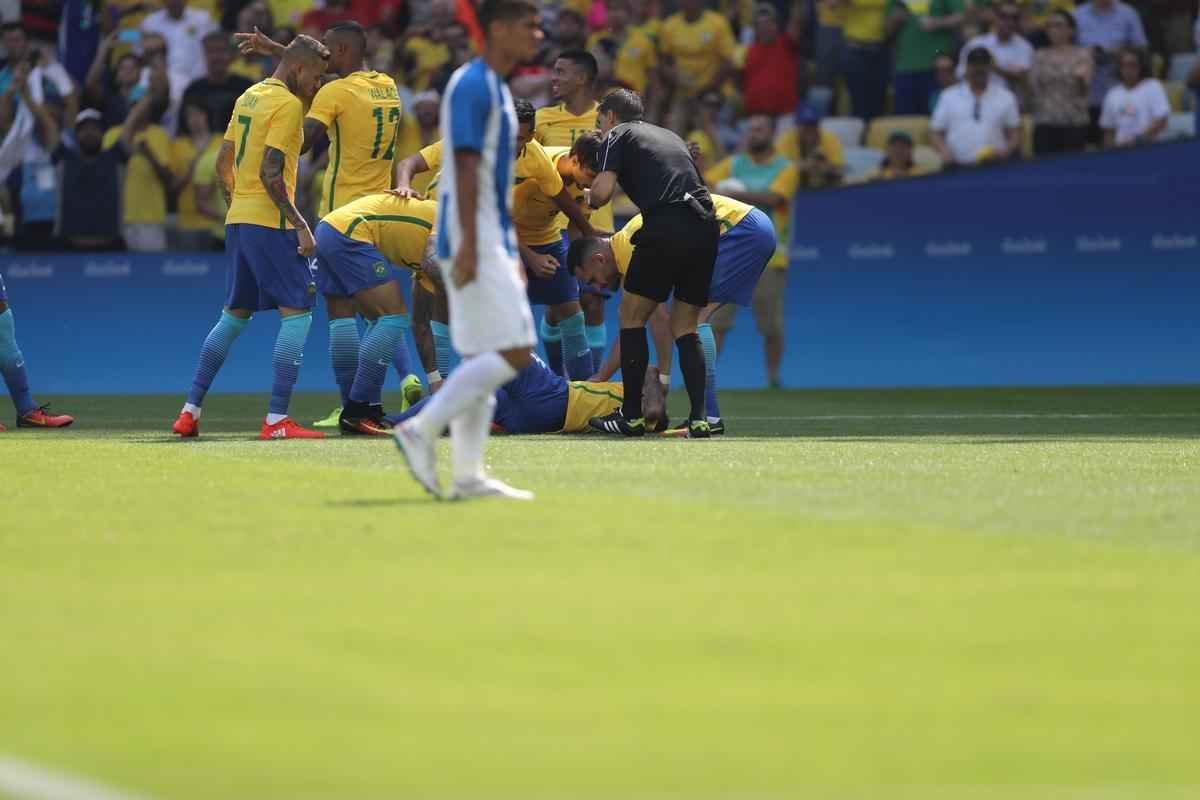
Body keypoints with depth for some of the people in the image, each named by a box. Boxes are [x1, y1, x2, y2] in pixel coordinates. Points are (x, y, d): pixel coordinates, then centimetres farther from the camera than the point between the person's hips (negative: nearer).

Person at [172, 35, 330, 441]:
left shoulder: (248, 97, 16)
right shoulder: (288, 104, -11)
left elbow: (223, 162, 20)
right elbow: (270, 172, -18)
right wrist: (299, 225, -17)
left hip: (238, 220, 9)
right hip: (270, 222, -9)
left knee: (234, 315, 17)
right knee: (297, 312, -6)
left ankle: (190, 412, 15)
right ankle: (276, 420, -13)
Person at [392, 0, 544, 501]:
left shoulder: (495, 88, 18)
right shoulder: (472, 85, -12)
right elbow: (465, 166, -19)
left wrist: (509, 251, 23)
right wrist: (469, 246, -25)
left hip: (490, 242, 10)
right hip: (474, 241, -10)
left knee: (484, 358, 8)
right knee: (512, 352, -13)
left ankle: (468, 475, 7)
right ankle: (422, 429, -11)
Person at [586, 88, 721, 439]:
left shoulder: (618, 135, 11)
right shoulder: (670, 135, 30)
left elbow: (603, 190, -4)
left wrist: (588, 201, 19)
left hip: (666, 227, -6)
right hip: (707, 226, 6)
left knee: (632, 317, 9)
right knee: (685, 327, 13)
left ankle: (631, 416, 9)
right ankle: (698, 419, 2)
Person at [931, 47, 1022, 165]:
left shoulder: (1006, 98, 10)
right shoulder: (948, 97, 10)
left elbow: (1015, 133, 11)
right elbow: (935, 132, 11)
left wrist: (1005, 152, -9)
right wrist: (944, 151, -9)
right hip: (958, 168, 0)